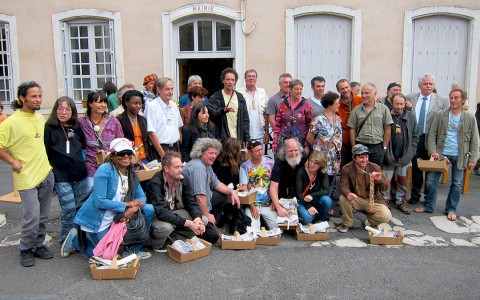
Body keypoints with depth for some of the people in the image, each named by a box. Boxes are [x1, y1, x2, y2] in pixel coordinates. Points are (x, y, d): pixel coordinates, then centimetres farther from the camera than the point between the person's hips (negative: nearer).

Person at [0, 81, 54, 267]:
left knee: (43, 217, 14)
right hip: (27, 177, -6)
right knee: (31, 218, -3)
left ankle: (38, 245, 31)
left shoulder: (40, 118, 8)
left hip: (47, 174, 6)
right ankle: (26, 250, 18)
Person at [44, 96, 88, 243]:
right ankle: (66, 239, 11)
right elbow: (44, 153, -6)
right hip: (61, 177, -5)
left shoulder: (77, 128, 10)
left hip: (80, 175, 5)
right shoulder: (49, 129, -5)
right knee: (69, 208, -8)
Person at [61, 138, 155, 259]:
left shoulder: (131, 174, 2)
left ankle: (133, 249, 6)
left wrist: (134, 208, -21)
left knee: (148, 210, -7)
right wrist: (128, 204, -22)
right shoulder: (104, 170, -20)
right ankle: (75, 238, 24)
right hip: (96, 221, -6)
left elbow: (141, 196, 2)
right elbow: (100, 202, -26)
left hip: (115, 219, 7)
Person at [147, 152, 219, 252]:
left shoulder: (183, 180, -9)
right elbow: (161, 212, -37)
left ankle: (174, 236, 5)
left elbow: (191, 202, -6)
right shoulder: (155, 183, -28)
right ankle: (156, 243, -4)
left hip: (175, 212, 6)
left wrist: (198, 218, -29)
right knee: (166, 227, -38)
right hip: (156, 217, -6)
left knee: (203, 220, -10)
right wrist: (188, 223, -40)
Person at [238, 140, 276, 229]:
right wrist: (252, 207, -11)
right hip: (252, 204, -1)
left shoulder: (271, 163, 2)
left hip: (268, 204, 1)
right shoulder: (244, 166, -1)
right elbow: (244, 189, -3)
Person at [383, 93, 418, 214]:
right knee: (387, 180, 5)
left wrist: (411, 151, 0)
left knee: (402, 180, 14)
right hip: (389, 155, -3)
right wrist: (384, 151, -10)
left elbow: (415, 136, 7)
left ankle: (401, 200, 27)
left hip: (404, 155, 3)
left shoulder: (410, 116, 1)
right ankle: (385, 200, 18)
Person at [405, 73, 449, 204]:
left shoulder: (442, 101, -1)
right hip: (414, 139, 1)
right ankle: (415, 194, 24)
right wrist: (408, 109, -11)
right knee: (415, 167, 10)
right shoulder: (410, 98, 5)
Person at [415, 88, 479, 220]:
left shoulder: (470, 118, 0)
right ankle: (428, 206, 17)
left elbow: (474, 141, 2)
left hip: (459, 156, 0)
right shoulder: (440, 115, 1)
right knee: (431, 180, 1)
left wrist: (473, 159, -4)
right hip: (441, 154, 0)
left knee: (456, 184, 9)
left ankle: (451, 209, 24)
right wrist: (433, 151, -10)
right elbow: (432, 134, 1)